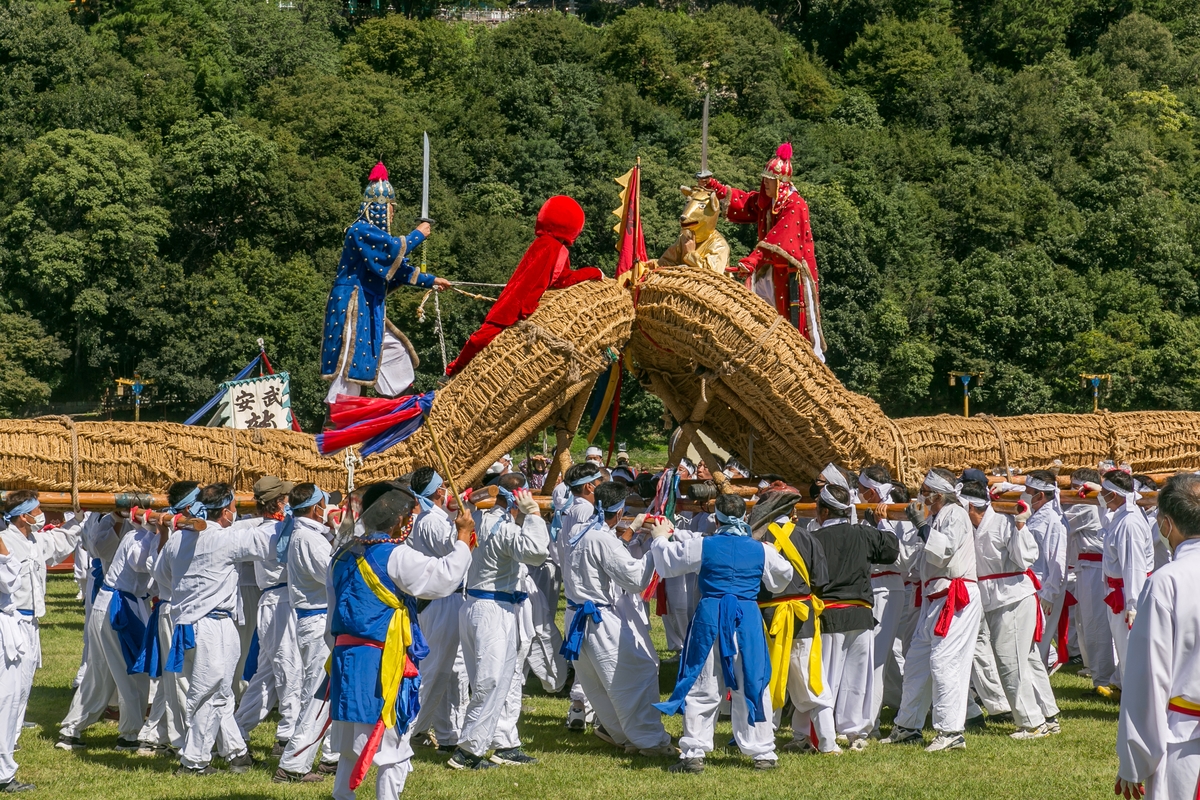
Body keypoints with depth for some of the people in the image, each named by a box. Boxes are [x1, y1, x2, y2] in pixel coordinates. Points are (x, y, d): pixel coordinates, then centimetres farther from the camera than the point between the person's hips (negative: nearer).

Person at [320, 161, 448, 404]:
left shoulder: (374, 233, 17)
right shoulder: (360, 230, -14)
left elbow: (399, 268, 24)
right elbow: (394, 249, -22)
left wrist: (430, 281, 26)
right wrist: (418, 235, -5)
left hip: (369, 309, 11)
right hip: (351, 306, -11)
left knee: (395, 351, 17)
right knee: (350, 363, -12)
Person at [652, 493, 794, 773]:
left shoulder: (702, 547, -4)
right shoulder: (761, 551, 1)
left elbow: (667, 563, 9)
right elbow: (783, 577, 19)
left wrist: (660, 539, 29)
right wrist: (774, 554, 38)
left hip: (710, 618, -1)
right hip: (748, 619, 1)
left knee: (700, 689, 7)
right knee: (752, 687, 10)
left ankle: (693, 754, 4)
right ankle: (763, 753, 13)